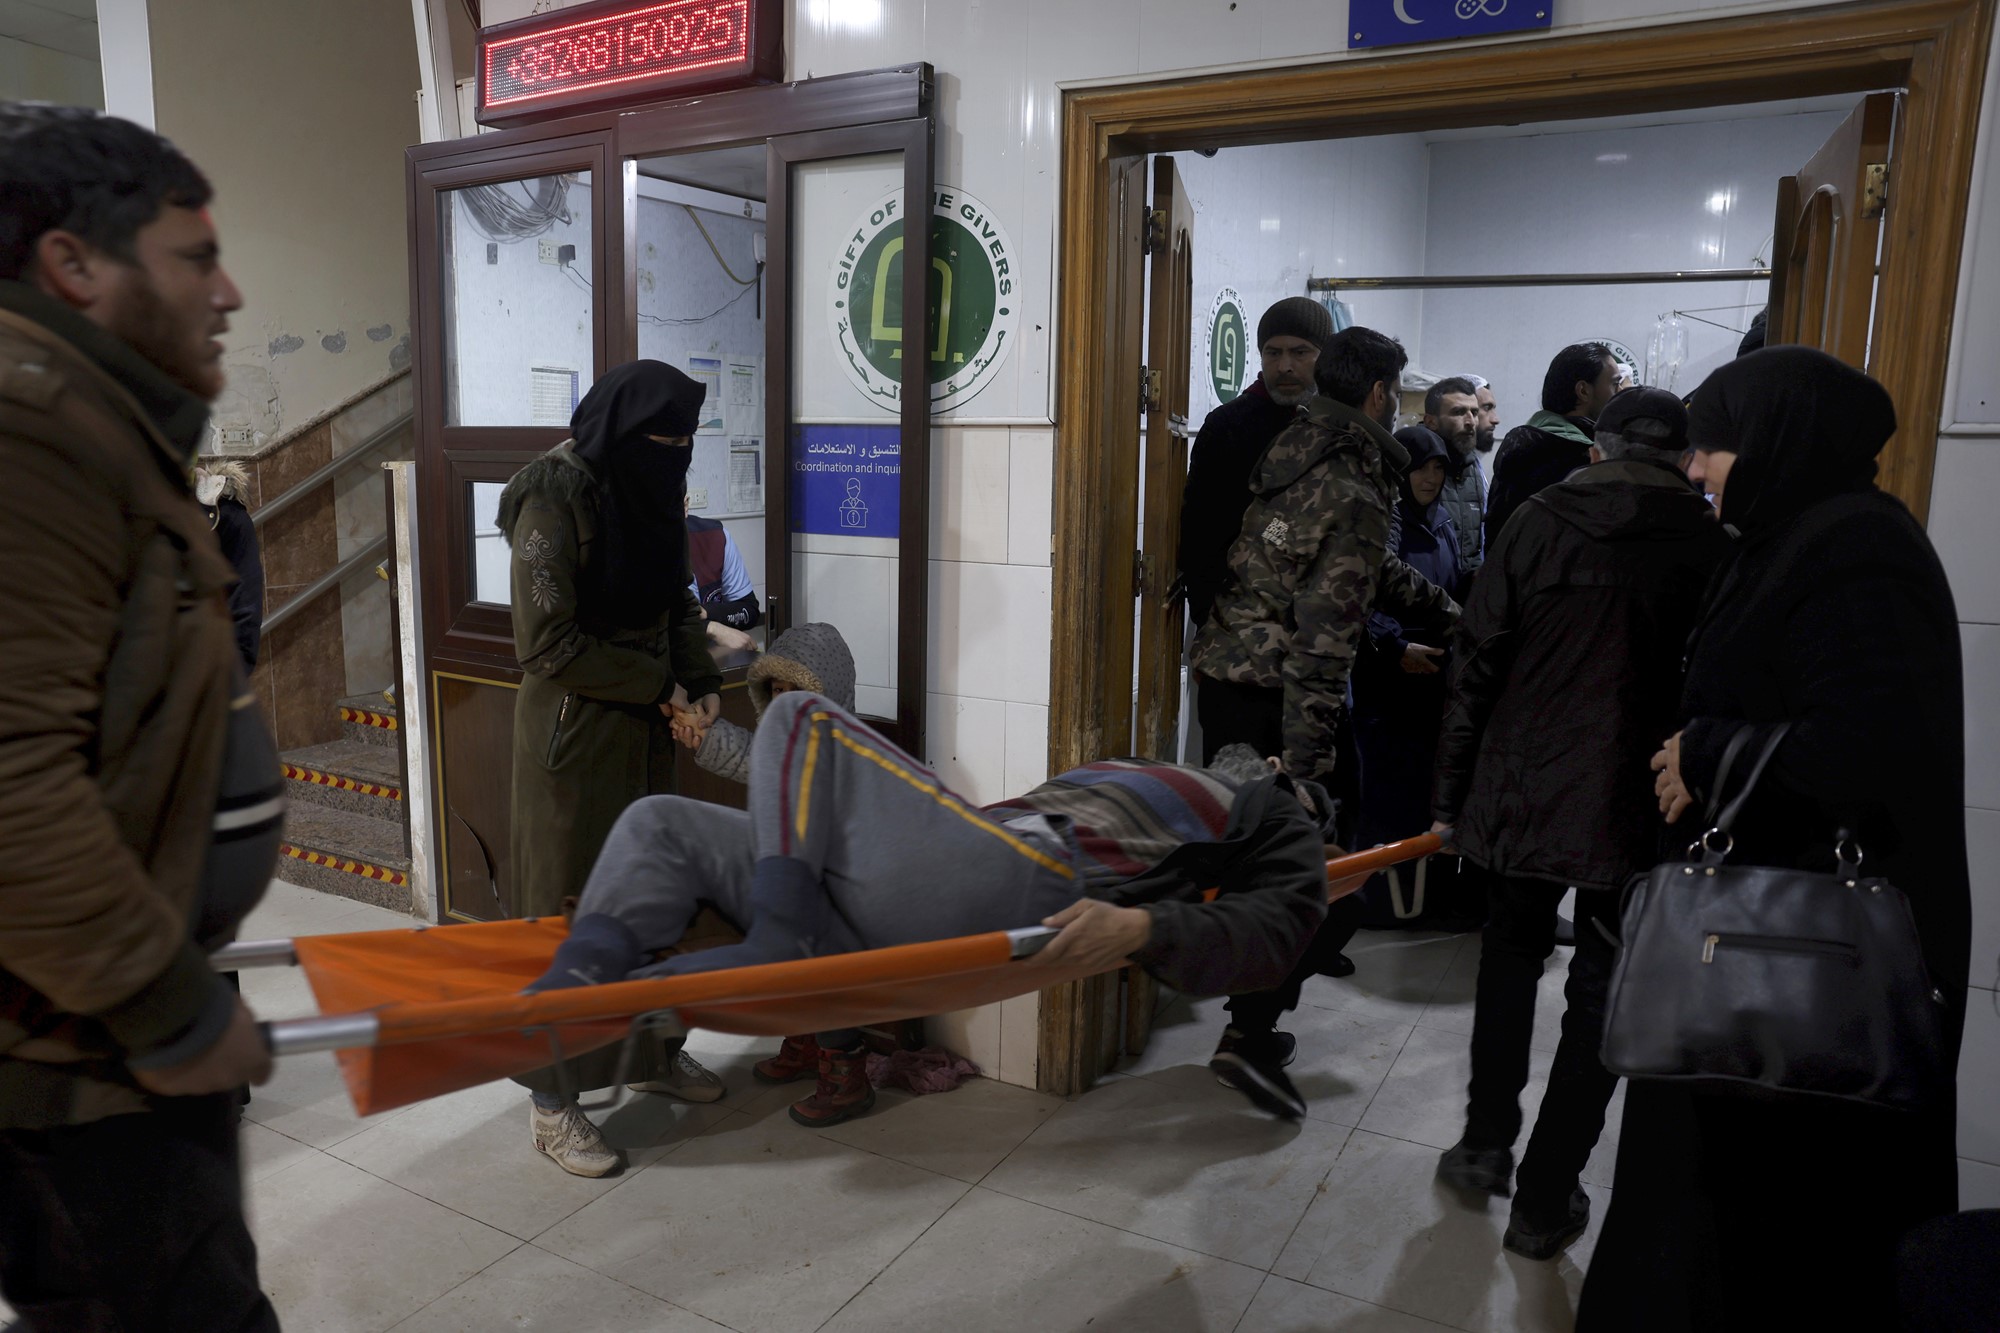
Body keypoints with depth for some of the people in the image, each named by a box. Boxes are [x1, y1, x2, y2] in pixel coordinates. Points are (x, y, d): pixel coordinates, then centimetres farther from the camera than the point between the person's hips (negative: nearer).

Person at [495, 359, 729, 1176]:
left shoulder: (650, 492, 4)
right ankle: (551, 1104, 16)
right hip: (574, 734, -7)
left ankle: (652, 1049, 34)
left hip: (644, 732, 7)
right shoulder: (554, 501, -18)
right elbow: (546, 645, -19)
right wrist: (656, 684, -14)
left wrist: (700, 680, -3)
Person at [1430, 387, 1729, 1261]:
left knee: (1509, 959, 22)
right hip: (1636, 812, -1)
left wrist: (1450, 794, 3)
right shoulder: (1713, 546, -4)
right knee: (1600, 997, 12)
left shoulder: (1539, 521, -2)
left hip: (1521, 793, 1)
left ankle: (1486, 1146, 28)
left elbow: (1479, 666, -4)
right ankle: (1544, 1201, 19)